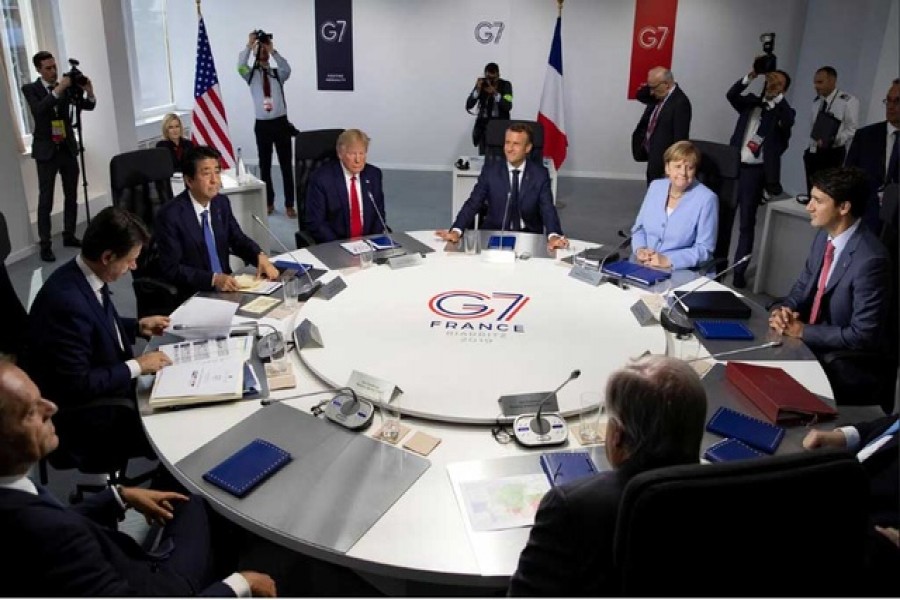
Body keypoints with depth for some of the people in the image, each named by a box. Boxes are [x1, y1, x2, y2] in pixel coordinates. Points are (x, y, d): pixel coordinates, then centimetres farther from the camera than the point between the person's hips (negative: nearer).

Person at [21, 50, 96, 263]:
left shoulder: (67, 86, 4)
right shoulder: (30, 89, -4)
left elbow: (88, 106, 3)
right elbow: (38, 110, -21)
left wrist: (89, 92, -18)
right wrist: (58, 89, -28)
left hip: (68, 148, 4)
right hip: (46, 150, -3)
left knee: (71, 196, 10)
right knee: (45, 200, -2)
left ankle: (69, 235, 23)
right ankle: (45, 245, 0)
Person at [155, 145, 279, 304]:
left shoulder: (221, 203, 4)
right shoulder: (170, 214, -14)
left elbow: (238, 240, 13)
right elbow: (171, 269, -15)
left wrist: (260, 256, -8)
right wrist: (213, 279, -27)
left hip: (226, 285, 6)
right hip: (192, 296, -6)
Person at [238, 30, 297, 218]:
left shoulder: (278, 74, 6)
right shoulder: (251, 74, 5)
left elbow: (287, 69, -17)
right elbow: (240, 66, -16)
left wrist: (273, 50, -25)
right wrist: (249, 45, -24)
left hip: (281, 123, -1)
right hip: (262, 125, 1)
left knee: (286, 165, 1)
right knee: (265, 165, 8)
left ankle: (289, 205, 7)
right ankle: (269, 202, 20)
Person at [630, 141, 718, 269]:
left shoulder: (706, 199, -7)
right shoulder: (655, 187, 9)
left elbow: (704, 249, -9)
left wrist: (668, 260, -19)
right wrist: (640, 249, -5)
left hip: (681, 270, -4)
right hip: (644, 264, 5)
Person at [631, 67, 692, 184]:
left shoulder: (680, 102, -21)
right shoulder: (659, 96, 4)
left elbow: (680, 138, -23)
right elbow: (641, 96, 22)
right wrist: (648, 87, -1)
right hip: (653, 157, 9)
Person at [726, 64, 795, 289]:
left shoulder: (783, 111, 4)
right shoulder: (750, 102, 12)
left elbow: (788, 121, -19)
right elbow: (731, 95, -7)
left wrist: (777, 94, -23)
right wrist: (750, 76, -19)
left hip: (756, 171, -3)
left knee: (747, 223, 0)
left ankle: (739, 271, 5)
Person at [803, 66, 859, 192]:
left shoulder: (848, 101, -10)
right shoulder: (816, 101, 12)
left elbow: (852, 129, -13)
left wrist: (832, 140, -27)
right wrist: (811, 146, 10)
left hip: (834, 153, -6)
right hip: (813, 153, 6)